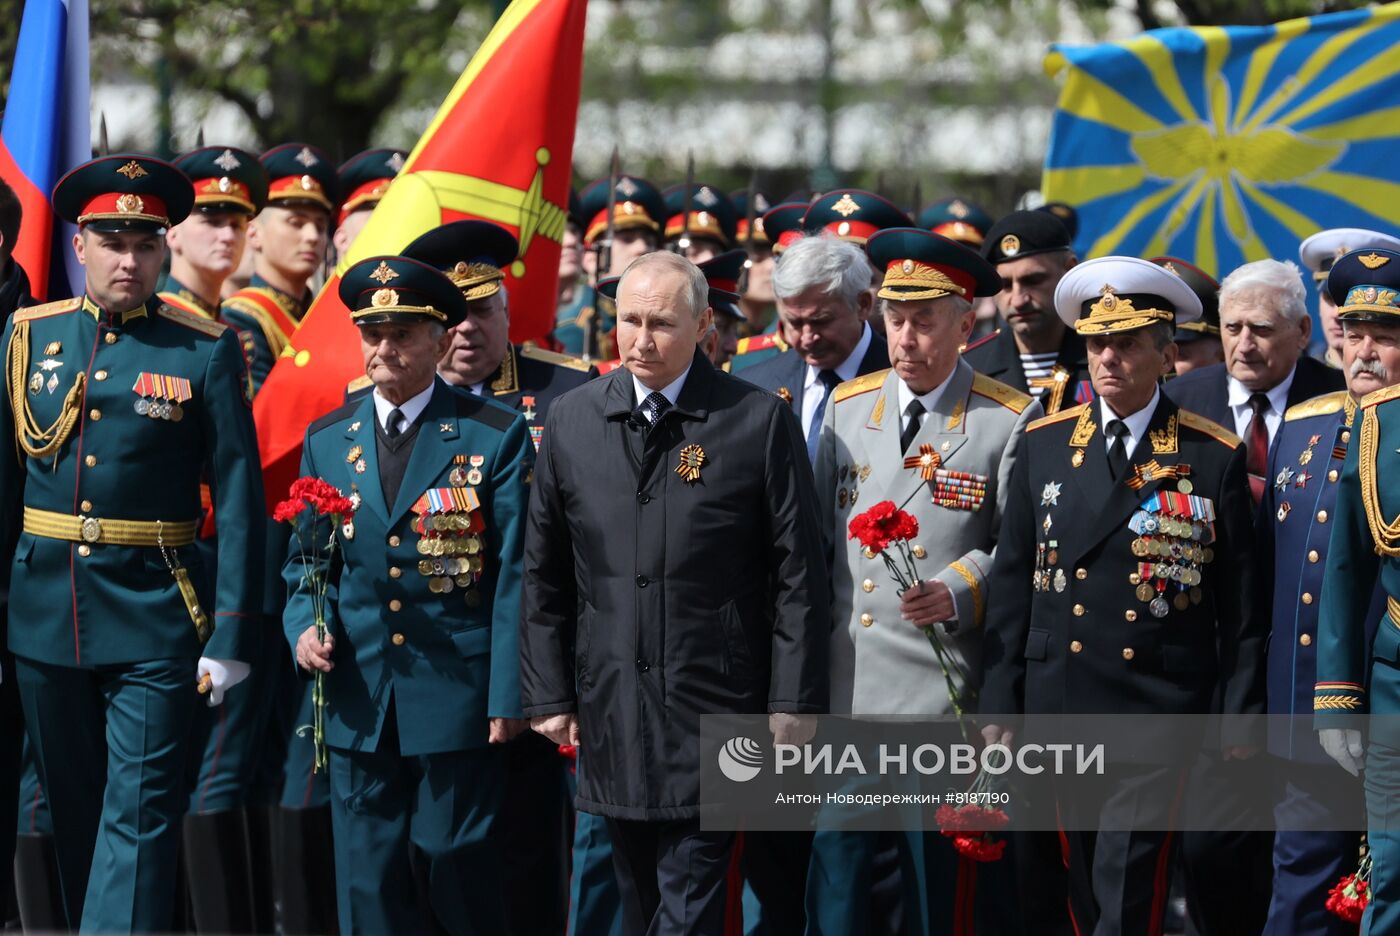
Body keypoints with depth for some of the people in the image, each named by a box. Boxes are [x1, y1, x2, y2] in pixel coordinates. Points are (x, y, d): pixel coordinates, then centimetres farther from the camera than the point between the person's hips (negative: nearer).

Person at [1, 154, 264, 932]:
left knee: (140, 815, -8)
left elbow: (240, 501, -4)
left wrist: (233, 636, -9)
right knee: (76, 812, 13)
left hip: (155, 613, -3)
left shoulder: (207, 352, -3)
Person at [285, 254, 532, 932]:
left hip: (457, 699, -3)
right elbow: (306, 560, 16)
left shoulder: (495, 437, -2)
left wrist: (508, 695, -8)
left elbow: (514, 573, -4)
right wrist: (305, 627, -5)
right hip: (358, 702, 4)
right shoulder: (327, 441, 10)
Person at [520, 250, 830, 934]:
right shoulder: (571, 422, 7)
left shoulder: (760, 421, -3)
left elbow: (797, 576, -2)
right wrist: (548, 696, 7)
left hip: (712, 715, -4)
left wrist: (791, 705, -5)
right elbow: (543, 576, 12)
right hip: (608, 714, 4)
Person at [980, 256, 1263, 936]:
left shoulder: (1214, 458, -1)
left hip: (1162, 712, -3)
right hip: (1060, 706, 3)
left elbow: (1239, 602, 1)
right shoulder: (1044, 444, 7)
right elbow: (1011, 581, 8)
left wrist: (1239, 713, -1)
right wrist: (998, 701, 4)